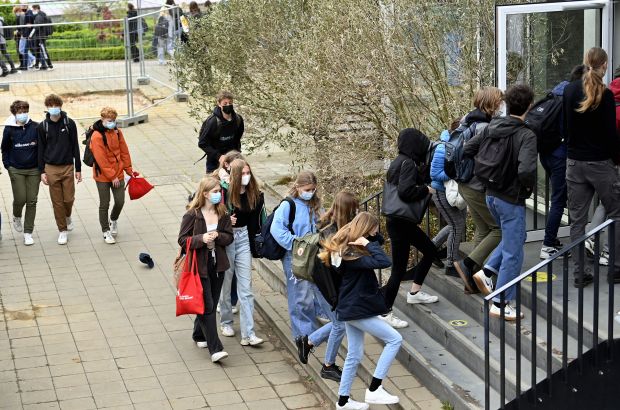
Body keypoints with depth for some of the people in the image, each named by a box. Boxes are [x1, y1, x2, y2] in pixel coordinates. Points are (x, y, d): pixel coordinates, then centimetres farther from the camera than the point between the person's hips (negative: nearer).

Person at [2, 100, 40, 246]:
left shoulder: (35, 127, -3)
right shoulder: (9, 129, -2)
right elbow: (5, 149, 9)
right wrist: (7, 165, 2)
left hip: (34, 170, 1)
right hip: (16, 170, -1)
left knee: (32, 201, 1)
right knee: (20, 199, -3)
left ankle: (28, 233, 11)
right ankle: (16, 216, 33)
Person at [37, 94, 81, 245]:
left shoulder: (69, 123, -1)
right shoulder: (43, 126, 1)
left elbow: (75, 147, 3)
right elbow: (41, 149, 5)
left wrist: (78, 169, 2)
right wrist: (42, 171, 0)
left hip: (68, 167, 0)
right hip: (51, 168, 0)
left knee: (69, 199, -1)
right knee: (57, 201, 2)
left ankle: (68, 216, 32)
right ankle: (62, 230, 14)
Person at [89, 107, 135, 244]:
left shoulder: (117, 132, 2)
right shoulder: (97, 136, -18)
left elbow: (124, 151, 9)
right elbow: (101, 159, -18)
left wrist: (129, 170, 8)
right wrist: (112, 176, -17)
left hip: (118, 173, 5)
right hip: (103, 176, -5)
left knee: (120, 201, 7)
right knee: (104, 204, 5)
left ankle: (113, 219, 37)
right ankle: (106, 232, 18)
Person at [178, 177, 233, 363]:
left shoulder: (223, 213, 3)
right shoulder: (192, 215, -11)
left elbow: (229, 237, 5)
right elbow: (182, 239, -10)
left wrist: (217, 236, -16)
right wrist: (201, 239, -25)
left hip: (217, 264, 5)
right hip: (200, 265, -5)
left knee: (211, 304, 14)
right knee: (207, 307, -6)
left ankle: (199, 335, 37)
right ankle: (215, 349, -6)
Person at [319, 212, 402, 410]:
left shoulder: (346, 247, 4)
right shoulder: (351, 255, -25)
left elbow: (380, 240, 15)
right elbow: (384, 262, -35)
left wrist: (371, 234, -4)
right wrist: (368, 243, -26)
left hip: (351, 309, 10)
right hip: (357, 310, -10)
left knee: (354, 356, 17)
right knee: (394, 339, -3)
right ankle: (374, 390, -2)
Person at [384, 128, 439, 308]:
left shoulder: (401, 161, 10)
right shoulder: (408, 163, -19)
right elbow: (406, 191, -31)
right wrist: (427, 190, -17)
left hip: (404, 221, 10)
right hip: (400, 223, -10)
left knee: (430, 250, 23)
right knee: (398, 270, -5)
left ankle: (415, 292, 30)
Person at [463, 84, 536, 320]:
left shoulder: (492, 127, 1)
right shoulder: (526, 136, -20)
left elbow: (467, 151, 4)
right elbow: (526, 169, -34)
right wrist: (529, 187, -13)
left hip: (491, 195, 7)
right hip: (512, 200, -7)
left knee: (516, 237, 28)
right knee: (513, 253, 5)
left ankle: (487, 272, 15)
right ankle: (501, 304, 10)